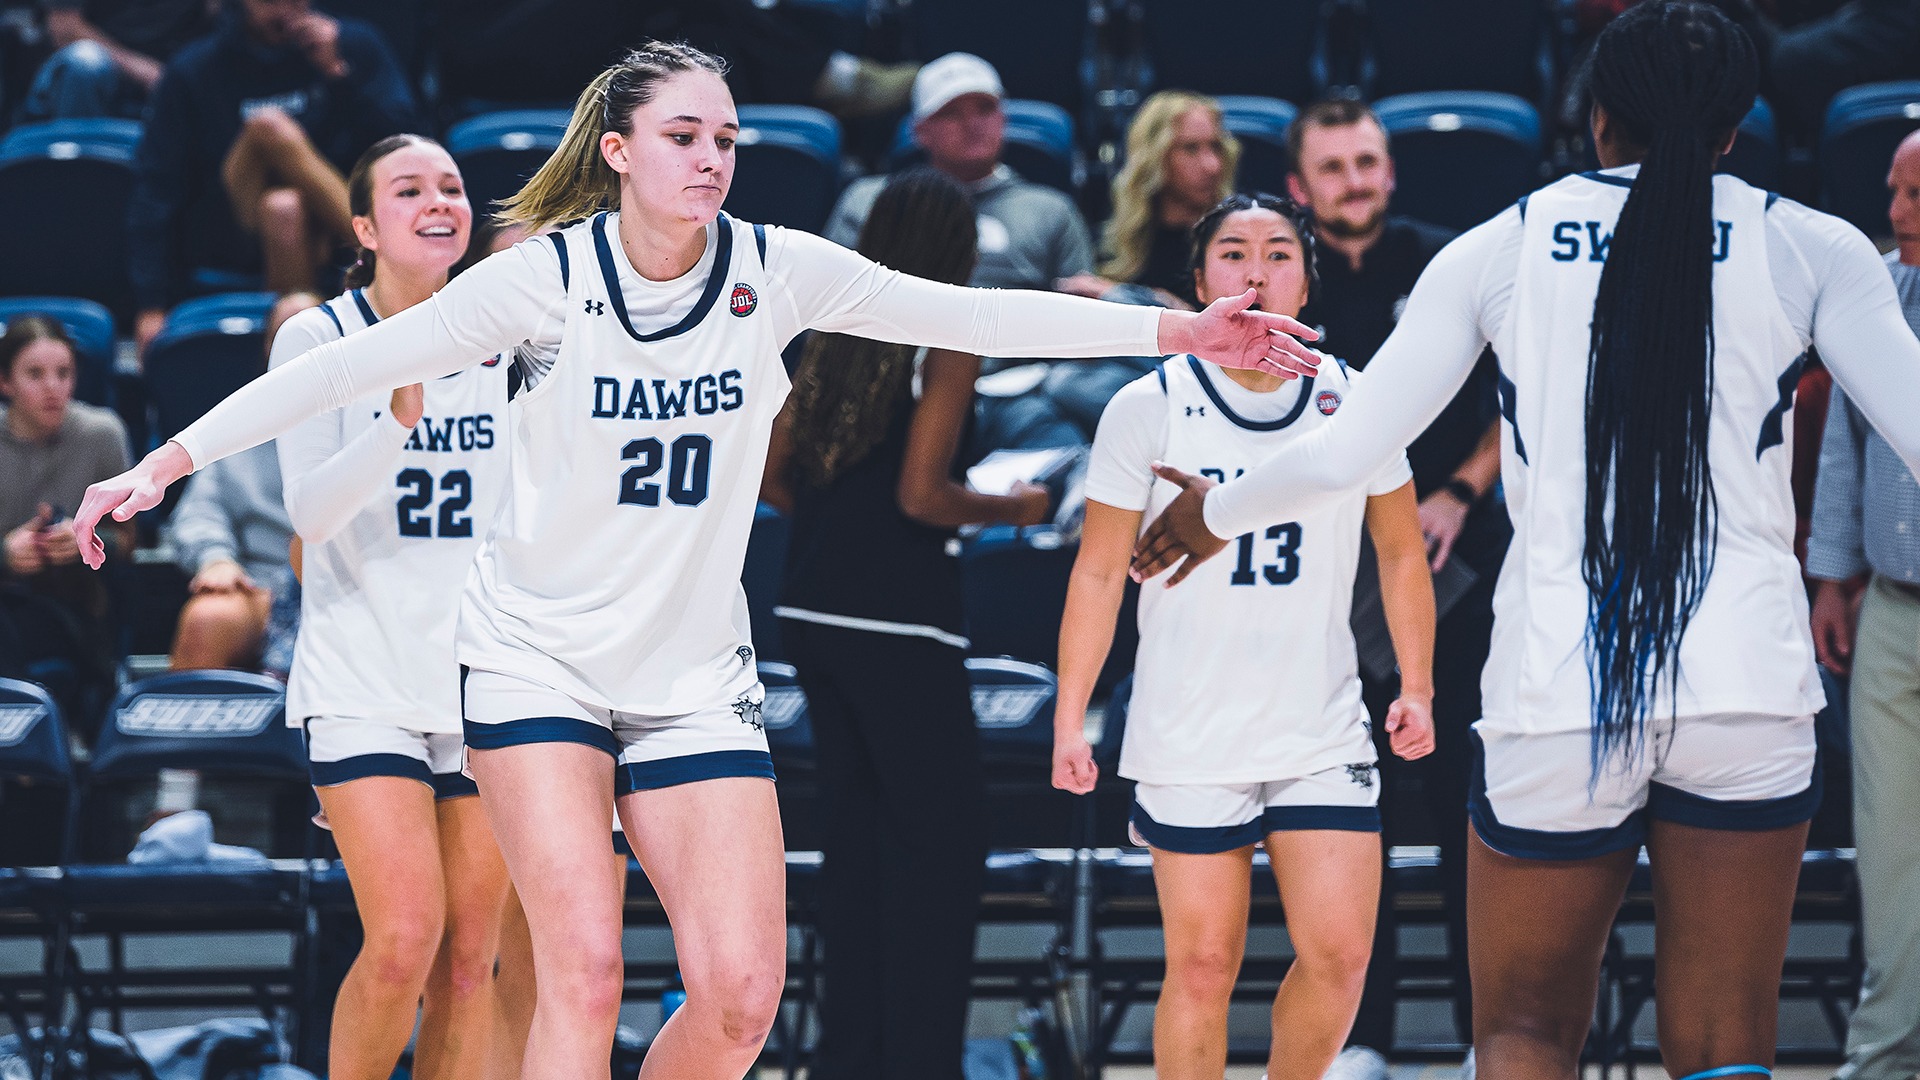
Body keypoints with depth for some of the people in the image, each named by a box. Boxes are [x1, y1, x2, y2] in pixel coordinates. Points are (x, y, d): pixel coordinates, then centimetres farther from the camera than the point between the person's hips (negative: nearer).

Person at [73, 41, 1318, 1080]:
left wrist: (1177, 329, -9)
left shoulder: (775, 271, -4)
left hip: (696, 673, 3)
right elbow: (354, 363, -13)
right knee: (585, 971, -18)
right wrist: (170, 460, -18)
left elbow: (968, 315, -3)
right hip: (538, 654, -3)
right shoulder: (550, 275, -12)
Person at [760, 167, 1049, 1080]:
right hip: (898, 624, -7)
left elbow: (772, 478, 13)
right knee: (943, 840, 0)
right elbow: (922, 495, -16)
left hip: (813, 616, 7)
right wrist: (1010, 509, 0)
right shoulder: (949, 346, -9)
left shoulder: (831, 340, 10)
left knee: (854, 835, 15)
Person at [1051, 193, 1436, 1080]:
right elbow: (1098, 572, 1)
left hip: (1325, 733, 2)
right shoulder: (1148, 408, -4)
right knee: (1202, 967, -1)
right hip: (1188, 737, -2)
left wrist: (1416, 687, 7)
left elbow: (1400, 552, 14)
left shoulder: (1354, 402, 2)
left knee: (1339, 957, -7)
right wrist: (1069, 718, -2)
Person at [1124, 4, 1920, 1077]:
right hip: (1748, 690, 0)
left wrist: (1218, 511, 28)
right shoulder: (1808, 247, 4)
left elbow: (1344, 453, 9)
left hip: (1556, 695, 1)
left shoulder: (1500, 250, 8)